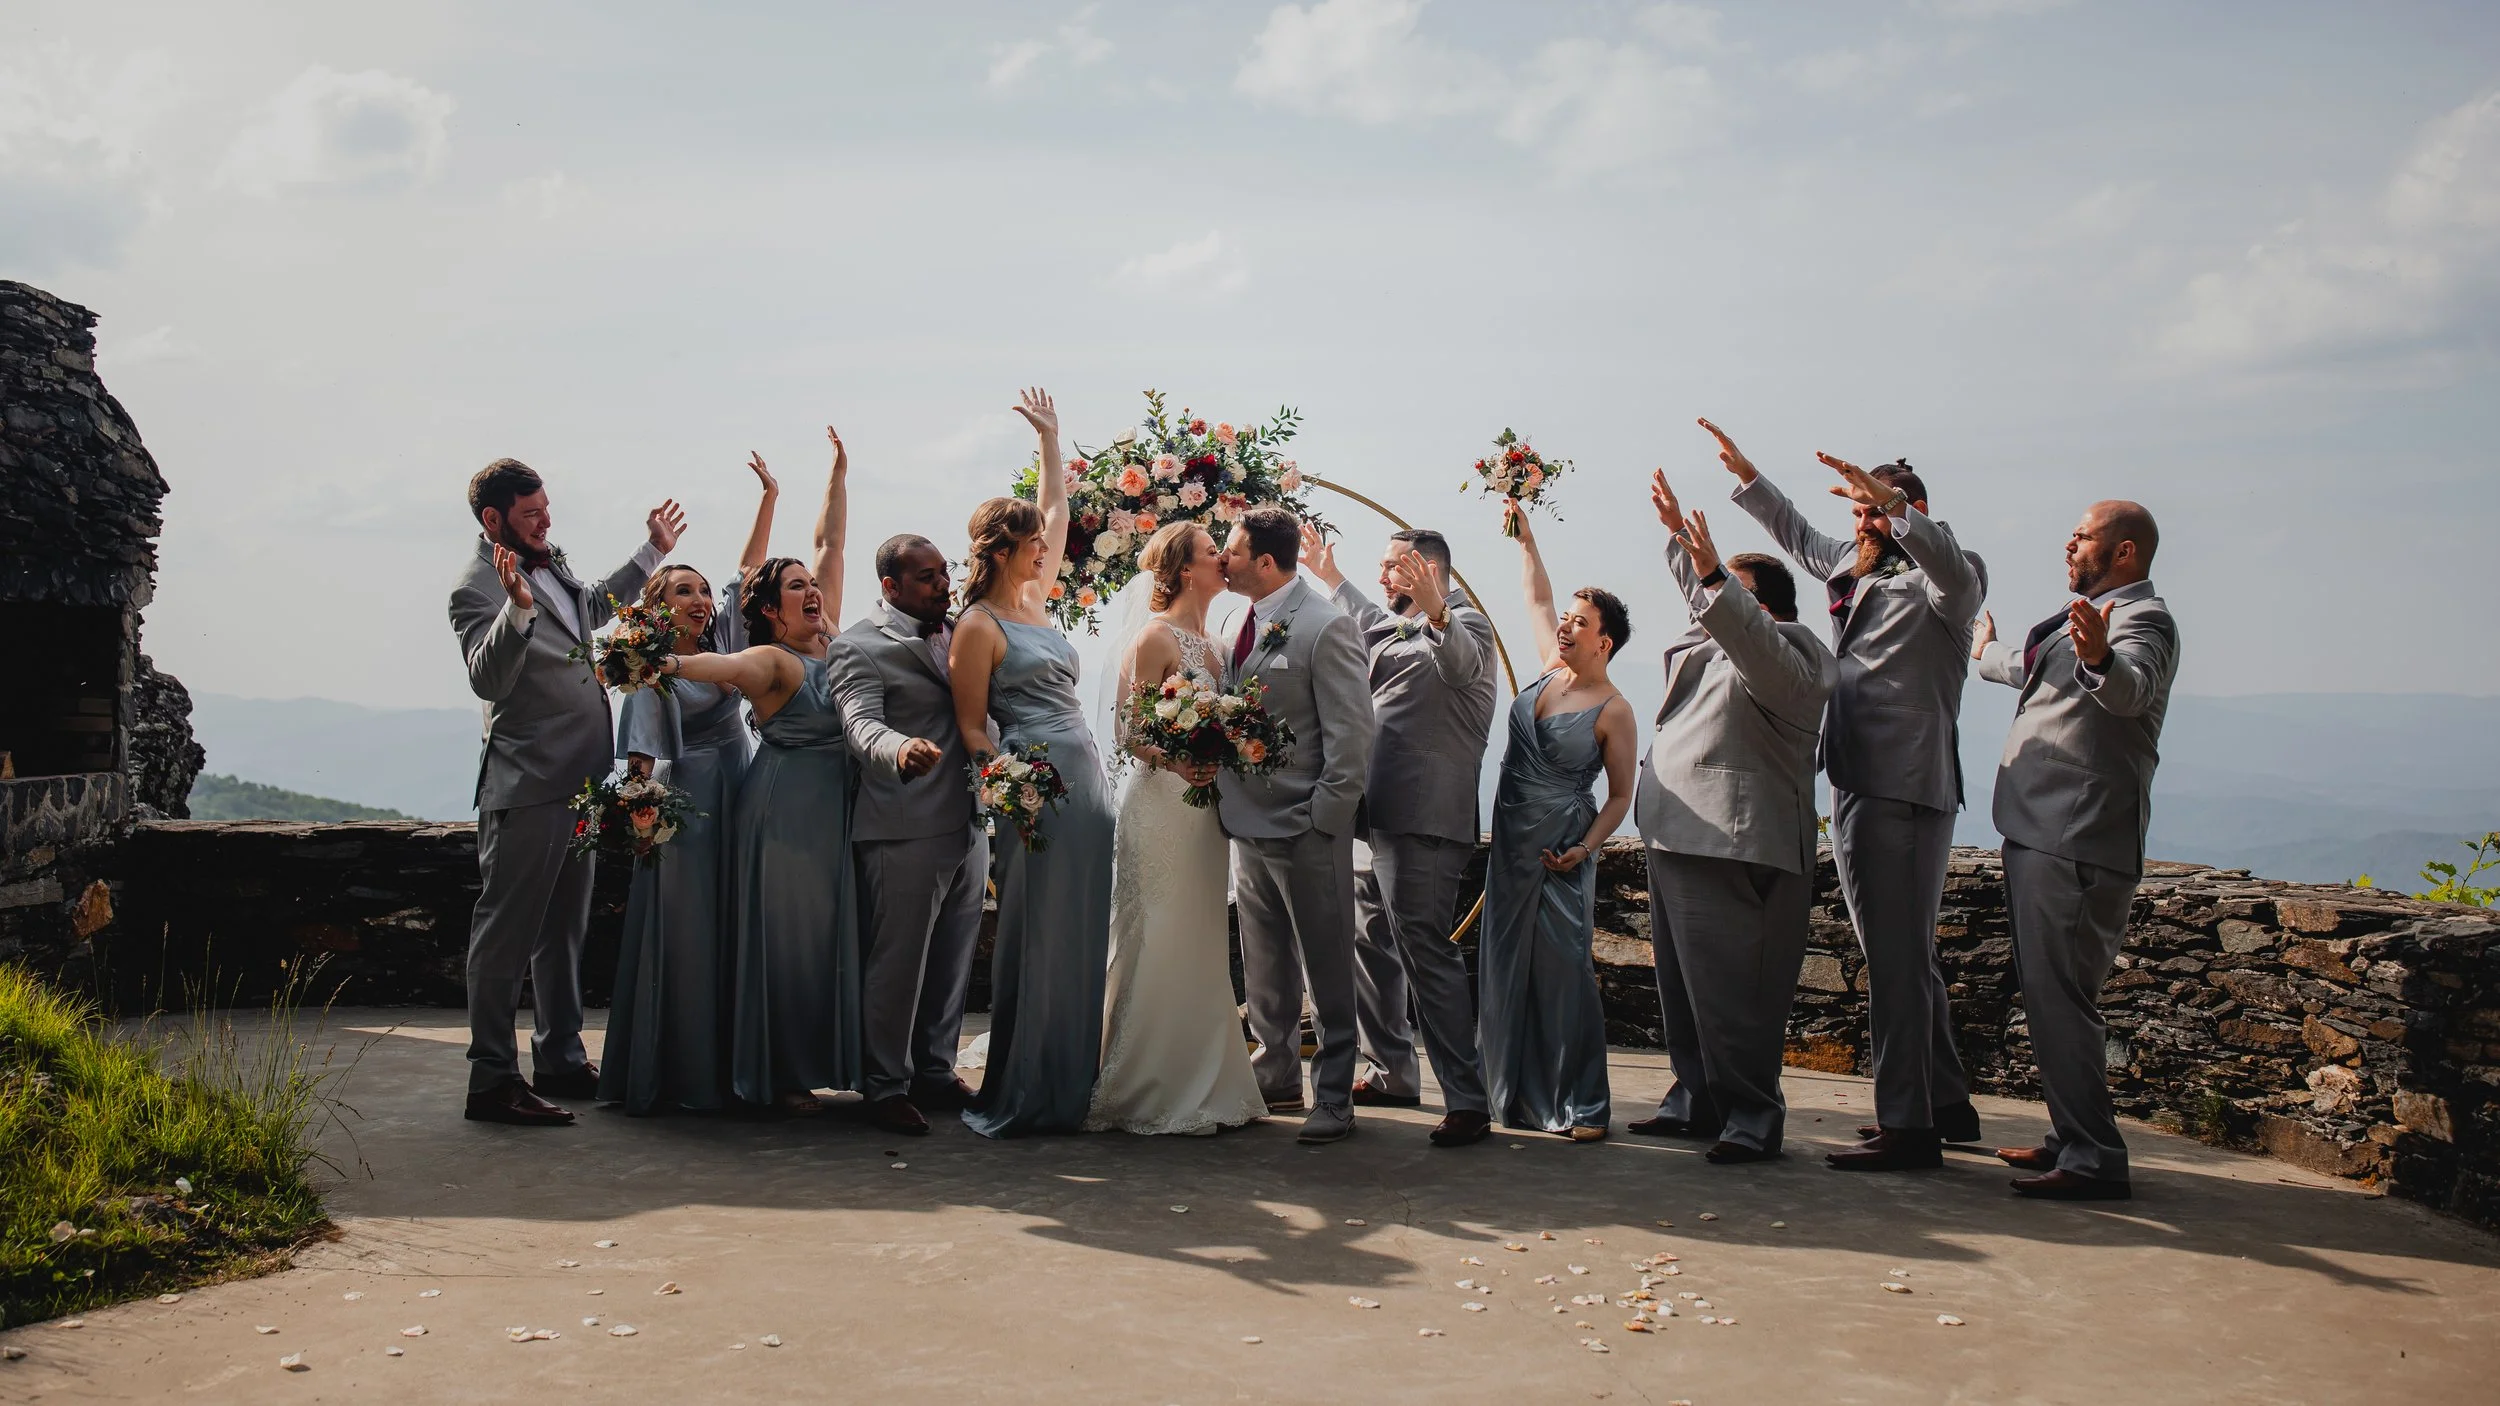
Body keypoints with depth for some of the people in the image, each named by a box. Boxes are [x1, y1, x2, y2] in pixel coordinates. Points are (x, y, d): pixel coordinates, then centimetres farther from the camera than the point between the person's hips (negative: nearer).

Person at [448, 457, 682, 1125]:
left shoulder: (549, 563, 13)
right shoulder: (477, 589, -14)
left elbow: (594, 605, 34)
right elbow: (487, 679, -28)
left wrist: (652, 550, 36)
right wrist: (518, 609, -42)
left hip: (579, 780, 10)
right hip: (526, 787, -10)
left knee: (564, 927, 17)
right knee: (506, 932, -4)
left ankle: (561, 1059, 27)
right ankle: (492, 1080, 1)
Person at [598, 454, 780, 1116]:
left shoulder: (723, 641, 10)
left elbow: (749, 568, 12)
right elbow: (642, 751, -14)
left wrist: (769, 496, 10)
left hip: (736, 799, 6)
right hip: (684, 806, -6)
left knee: (731, 931, 8)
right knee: (682, 936, -5)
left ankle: (726, 1065, 14)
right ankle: (674, 1077, 0)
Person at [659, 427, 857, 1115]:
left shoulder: (828, 638, 10)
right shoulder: (770, 659, -9)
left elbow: (830, 542, 14)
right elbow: (724, 665, -30)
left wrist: (839, 473, 17)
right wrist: (669, 663, -48)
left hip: (837, 809, 7)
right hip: (786, 810, -7)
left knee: (834, 930, 9)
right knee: (786, 934, -3)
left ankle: (830, 1058, 16)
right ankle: (779, 1076, 4)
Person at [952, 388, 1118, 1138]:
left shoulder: (1033, 598, 15)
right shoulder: (978, 626, -6)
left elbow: (1056, 512, 27)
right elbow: (971, 727, -7)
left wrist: (1050, 437, 27)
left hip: (1086, 777, 8)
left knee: (1082, 936, 9)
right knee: (1034, 941, -4)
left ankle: (1071, 1087, 17)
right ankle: (1017, 1099, 3)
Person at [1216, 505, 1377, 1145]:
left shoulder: (1326, 626, -14)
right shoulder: (1244, 622, 11)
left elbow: (1351, 732, -15)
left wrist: (1324, 818, -16)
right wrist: (1227, 802, 7)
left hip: (1305, 828, -8)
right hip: (1250, 824, 8)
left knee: (1326, 969, 3)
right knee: (1263, 965, 18)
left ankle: (1334, 1097, 11)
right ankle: (1276, 1075, 32)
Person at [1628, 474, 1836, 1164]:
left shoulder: (1787, 657, -7)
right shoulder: (1715, 642, 20)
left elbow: (1760, 649, -30)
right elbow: (1700, 591, 38)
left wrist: (1714, 576, -38)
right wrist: (1678, 530, 37)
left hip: (1732, 850, -10)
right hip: (1677, 840, 10)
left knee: (1729, 991, -10)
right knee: (1682, 983, 14)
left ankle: (1752, 1119, -2)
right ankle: (1695, 1100, 23)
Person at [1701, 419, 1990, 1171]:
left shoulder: (1938, 583, -5)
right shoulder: (1853, 568, 19)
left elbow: (1957, 571, -29)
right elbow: (1798, 533, 36)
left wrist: (1890, 505, -41)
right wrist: (1745, 475, 35)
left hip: (1905, 791, -9)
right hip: (1856, 789, 9)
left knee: (1896, 961, -10)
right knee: (1907, 958, 16)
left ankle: (1906, 1125, -6)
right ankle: (1947, 1104, 27)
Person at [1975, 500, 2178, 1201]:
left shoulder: (2142, 618, -10)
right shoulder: (2091, 616, 23)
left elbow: (2131, 690, -33)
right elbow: (2029, 669, 43)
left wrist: (2098, 657, -54)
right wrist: (1987, 652, 62)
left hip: (2078, 840, -11)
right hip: (2041, 830, 11)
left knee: (2061, 996, -14)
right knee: (2046, 992, 14)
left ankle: (2094, 1160, -10)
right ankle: (2072, 1139, 23)